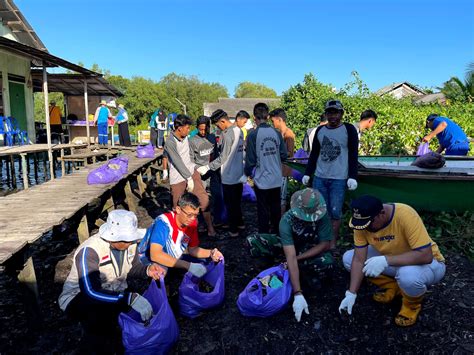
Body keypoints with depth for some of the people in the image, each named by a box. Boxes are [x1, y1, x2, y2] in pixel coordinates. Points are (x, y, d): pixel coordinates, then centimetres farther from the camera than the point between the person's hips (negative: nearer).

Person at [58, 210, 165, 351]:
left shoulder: (129, 243, -13)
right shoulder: (90, 251, -33)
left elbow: (132, 269, 4)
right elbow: (91, 292, -41)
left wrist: (148, 270, -20)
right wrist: (131, 299, -49)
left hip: (112, 291, 6)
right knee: (101, 312, -38)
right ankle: (93, 342, -2)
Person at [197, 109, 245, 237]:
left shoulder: (227, 134, -22)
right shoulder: (239, 130, 4)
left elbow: (223, 157, -21)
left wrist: (207, 167, -15)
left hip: (229, 176, -8)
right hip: (239, 174, 8)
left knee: (230, 203, 6)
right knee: (237, 201, 22)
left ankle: (233, 229, 16)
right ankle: (240, 223, 35)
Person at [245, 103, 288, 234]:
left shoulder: (253, 134, -14)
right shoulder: (276, 133, -3)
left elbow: (250, 159, -11)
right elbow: (283, 155, 1)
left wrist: (247, 173, 6)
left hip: (261, 180, -4)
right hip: (277, 179, 4)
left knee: (263, 212, 8)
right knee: (276, 209, 18)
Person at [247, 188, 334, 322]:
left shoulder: (323, 216, -29)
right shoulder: (287, 220, -33)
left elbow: (325, 244, -20)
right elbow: (290, 257, -38)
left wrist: (298, 258, -27)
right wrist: (298, 294, -44)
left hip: (313, 250, -1)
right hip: (291, 246, 1)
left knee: (327, 264, -37)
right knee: (253, 241, -22)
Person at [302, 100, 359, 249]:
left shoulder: (349, 129, -1)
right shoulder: (320, 130, 11)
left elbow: (353, 155, -3)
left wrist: (352, 177, -11)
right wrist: (307, 173, 10)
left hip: (339, 179, -4)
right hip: (319, 177, 4)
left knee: (335, 212, -1)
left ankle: (333, 242, 12)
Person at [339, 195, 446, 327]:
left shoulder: (405, 215, -34)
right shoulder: (362, 221, -18)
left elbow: (425, 255, -38)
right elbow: (359, 259, -15)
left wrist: (386, 260, -44)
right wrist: (351, 294, -21)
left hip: (428, 263, -5)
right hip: (393, 261, 5)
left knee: (408, 275, -39)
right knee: (348, 258, -8)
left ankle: (412, 304, -3)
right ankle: (392, 287, 8)